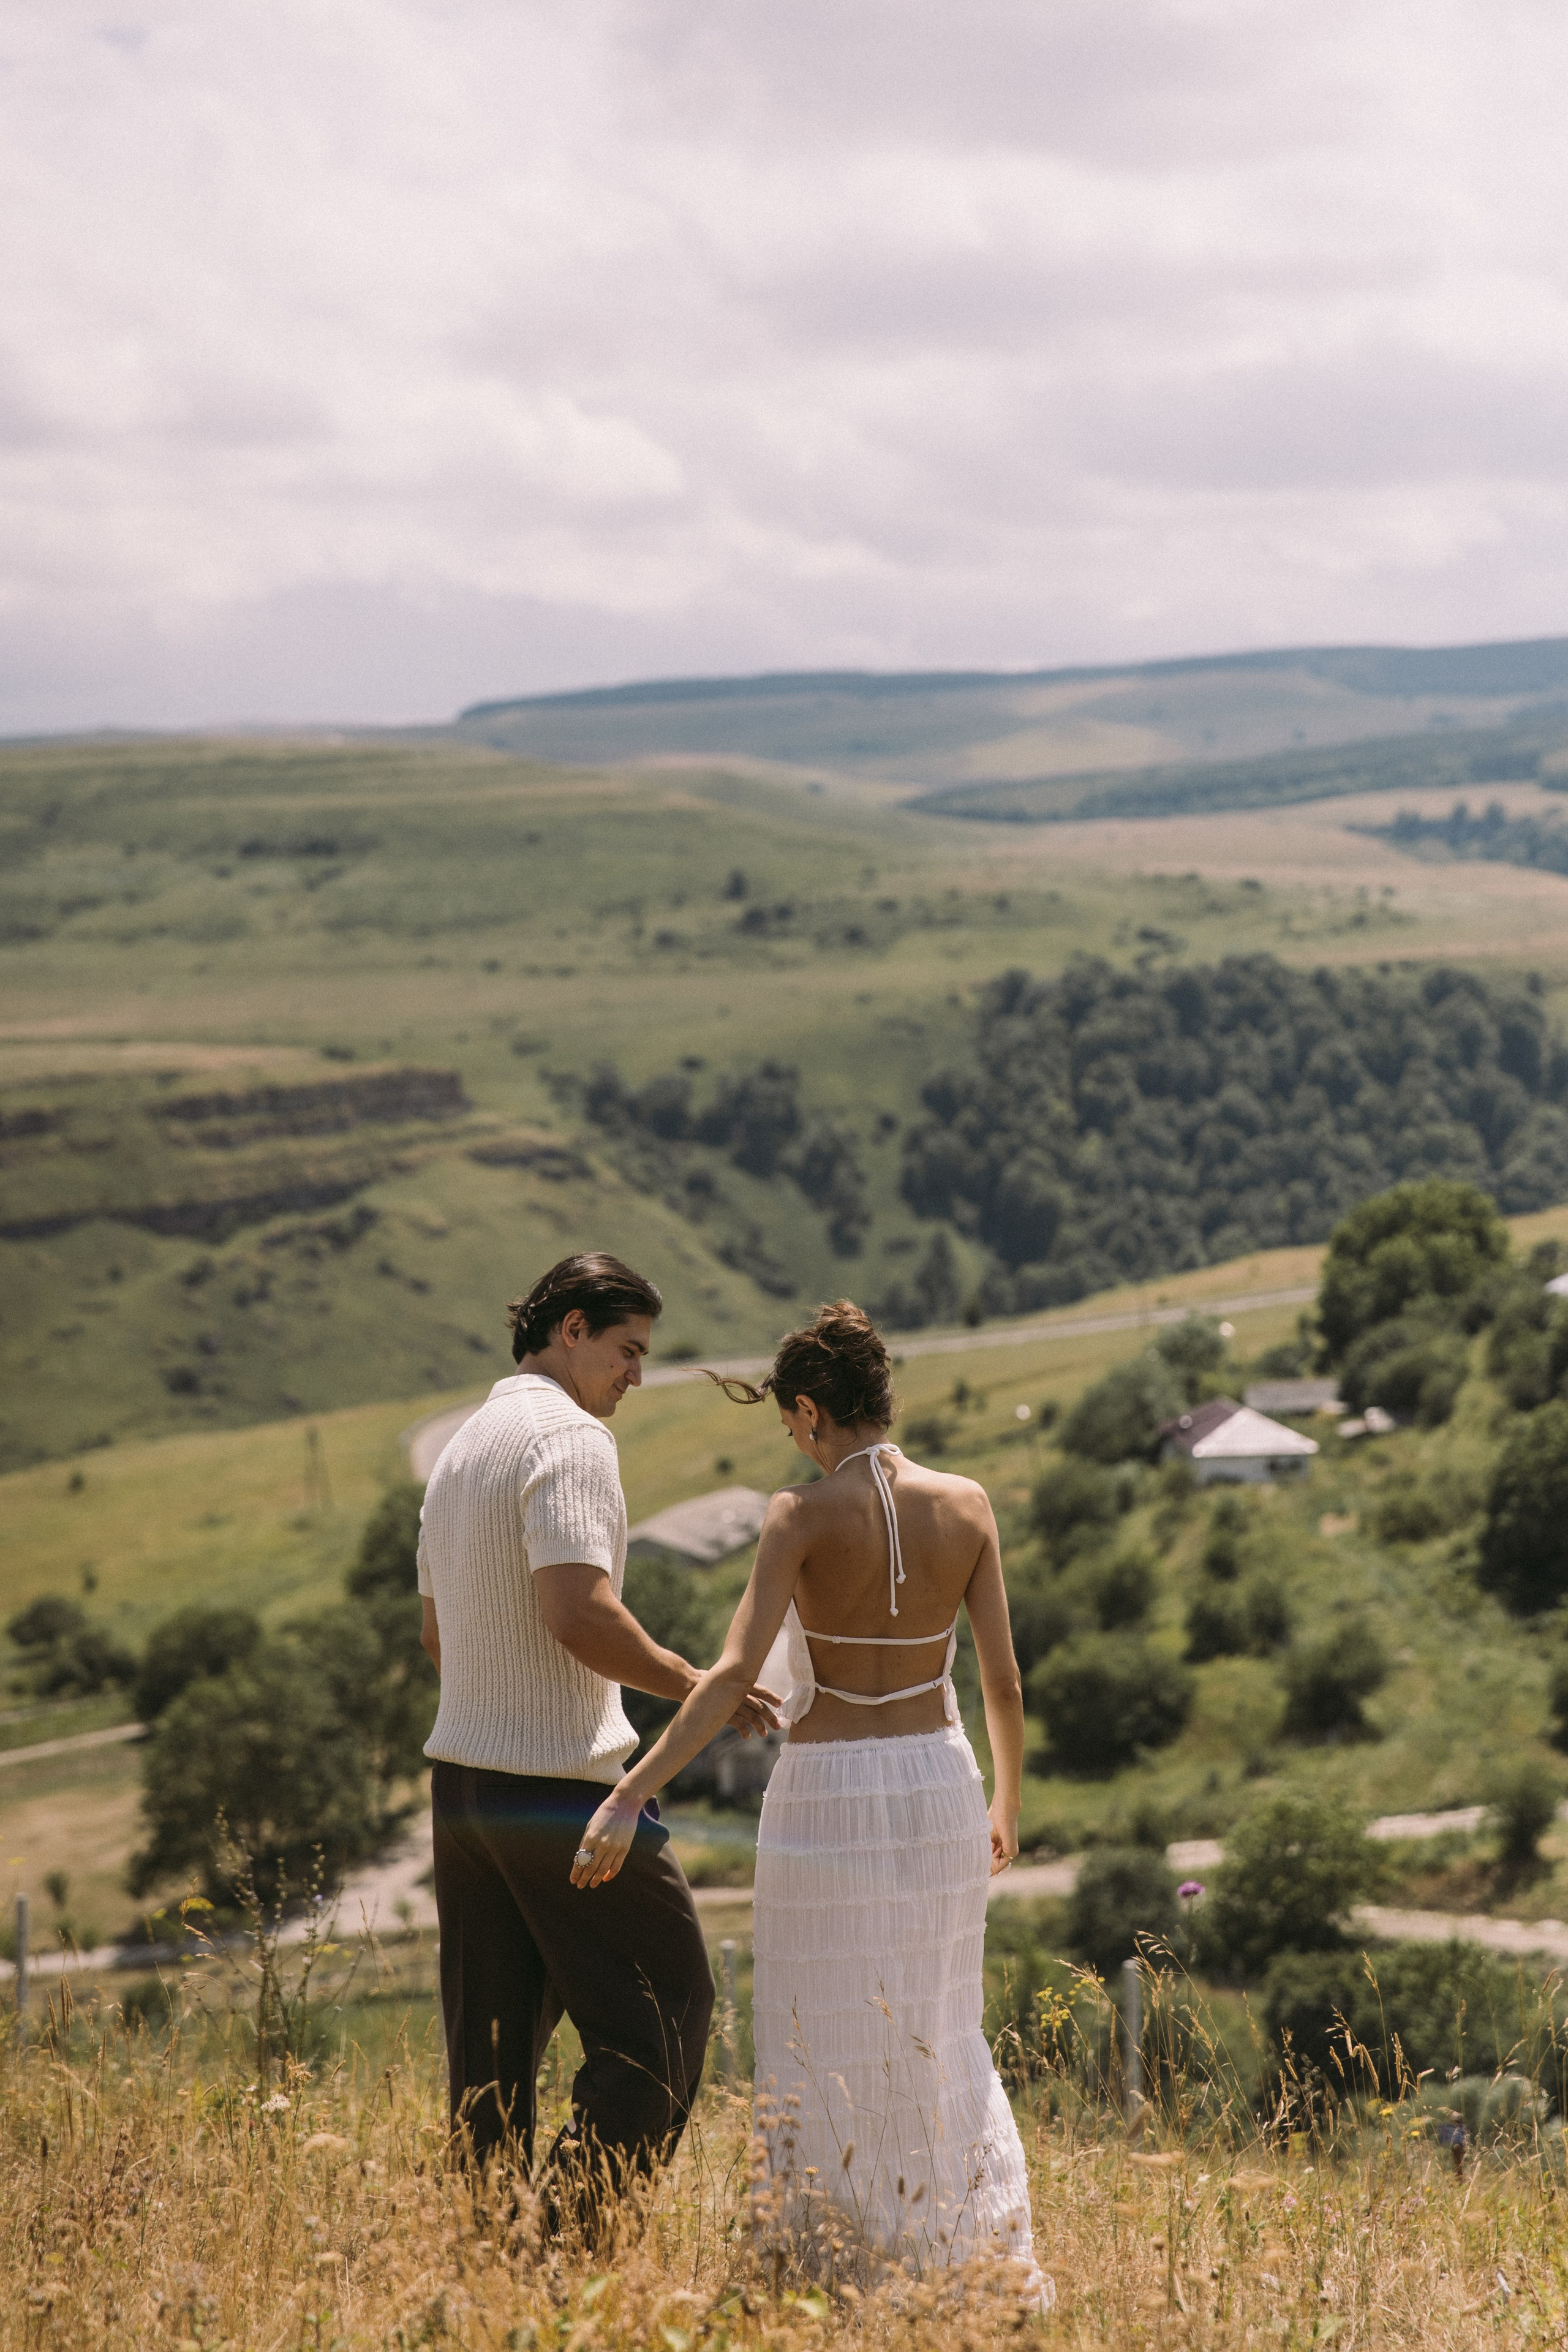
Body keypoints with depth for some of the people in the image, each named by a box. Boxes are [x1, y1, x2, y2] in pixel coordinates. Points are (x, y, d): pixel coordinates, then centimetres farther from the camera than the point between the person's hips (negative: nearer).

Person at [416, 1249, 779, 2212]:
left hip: (462, 1775, 9)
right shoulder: (569, 1438, -12)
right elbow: (581, 1617, -23)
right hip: (565, 1783, -9)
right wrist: (694, 1684, -11)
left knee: (492, 2045, 9)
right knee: (664, 2010, -1)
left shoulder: (462, 1448, 17)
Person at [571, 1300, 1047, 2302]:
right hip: (940, 1783, 4)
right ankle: (992, 2256, 19)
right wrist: (1007, 1805, 17)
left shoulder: (804, 1516, -13)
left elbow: (736, 1672, -22)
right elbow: (1004, 1678, 2)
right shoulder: (967, 1506, -1)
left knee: (828, 2046, 7)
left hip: (830, 1796, -4)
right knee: (937, 2036, 19)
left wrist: (628, 1796, -24)